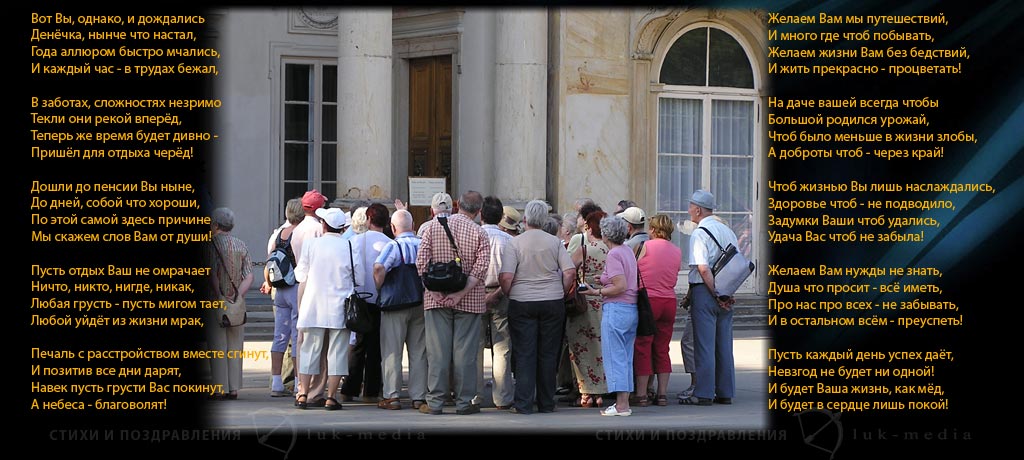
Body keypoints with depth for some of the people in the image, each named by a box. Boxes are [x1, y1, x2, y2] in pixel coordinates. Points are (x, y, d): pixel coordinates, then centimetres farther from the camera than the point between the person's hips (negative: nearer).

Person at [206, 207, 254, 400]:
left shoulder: (212, 245, -7)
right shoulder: (241, 246, 9)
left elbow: (213, 274, -16)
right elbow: (249, 276, 2)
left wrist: (219, 296, -14)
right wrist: (238, 295, -3)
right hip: (237, 304, 5)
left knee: (218, 345, -1)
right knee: (235, 346, 10)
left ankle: (220, 389, -3)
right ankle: (234, 388, 9)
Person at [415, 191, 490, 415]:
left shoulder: (432, 226, 1)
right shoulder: (479, 233, -3)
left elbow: (421, 262, -5)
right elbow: (481, 268, -12)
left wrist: (434, 290, -5)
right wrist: (460, 293, -13)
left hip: (436, 298, 1)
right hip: (469, 300, -1)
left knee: (437, 349, 2)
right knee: (465, 350, 3)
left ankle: (435, 401, 3)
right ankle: (464, 401, 5)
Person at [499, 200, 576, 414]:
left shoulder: (515, 243, -5)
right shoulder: (554, 242, 1)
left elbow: (505, 277, -13)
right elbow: (570, 272, -4)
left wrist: (508, 295, 5)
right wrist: (560, 293, 9)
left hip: (522, 302, -2)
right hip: (553, 303, 2)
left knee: (524, 354, 1)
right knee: (548, 354, 8)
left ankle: (523, 403, -3)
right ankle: (546, 403, 13)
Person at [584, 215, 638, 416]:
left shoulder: (613, 255, -13)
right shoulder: (628, 251, 14)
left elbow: (621, 286, -19)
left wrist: (597, 292, -11)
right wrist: (606, 280, 15)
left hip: (616, 308, -9)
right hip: (632, 309, 9)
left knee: (615, 357, -5)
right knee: (626, 358, 11)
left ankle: (621, 405, -6)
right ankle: (625, 402, 13)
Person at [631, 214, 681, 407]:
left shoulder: (646, 246, -7)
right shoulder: (677, 251, 8)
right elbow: (673, 278, 10)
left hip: (648, 300, -5)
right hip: (669, 302, 5)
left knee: (642, 348, 2)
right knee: (662, 349, 12)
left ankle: (641, 394, 1)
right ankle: (662, 394, 11)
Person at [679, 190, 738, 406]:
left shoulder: (699, 234, -12)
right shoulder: (728, 231, 12)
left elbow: (703, 268, -21)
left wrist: (715, 294, -15)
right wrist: (725, 293, 9)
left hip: (704, 291, -7)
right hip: (725, 293, 7)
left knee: (704, 344, -3)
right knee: (724, 344, 11)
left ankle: (703, 394, -1)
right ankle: (725, 393, 14)